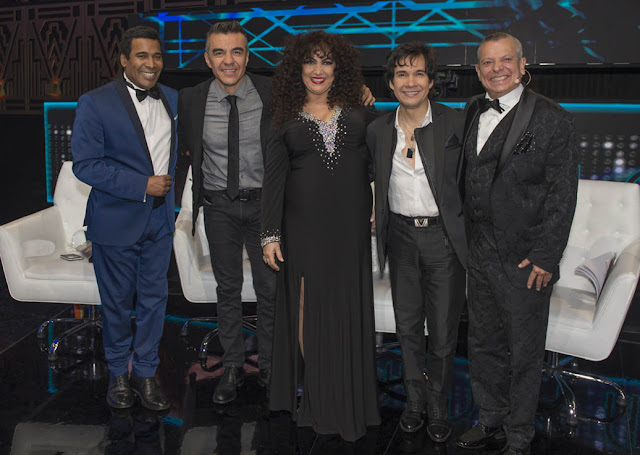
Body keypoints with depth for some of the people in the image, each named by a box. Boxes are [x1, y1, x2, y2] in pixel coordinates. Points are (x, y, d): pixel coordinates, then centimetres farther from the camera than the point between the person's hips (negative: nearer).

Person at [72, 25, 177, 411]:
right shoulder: (95, 104, -10)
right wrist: (142, 186, -19)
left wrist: (168, 188, 12)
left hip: (159, 220, 4)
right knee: (117, 303, 9)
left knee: (154, 299, 10)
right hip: (116, 221, -4)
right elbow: (85, 164, -15)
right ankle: (119, 373, 30)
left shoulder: (172, 99, 6)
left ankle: (145, 372, 26)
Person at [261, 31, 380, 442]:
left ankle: (350, 401, 22)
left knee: (349, 311, 6)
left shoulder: (360, 113, 9)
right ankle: (315, 398, 17)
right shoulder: (288, 120, 5)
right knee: (310, 311, 2)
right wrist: (270, 234, -2)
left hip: (350, 228, 1)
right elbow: (274, 179, 3)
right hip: (304, 229, -1)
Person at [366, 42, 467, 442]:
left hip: (444, 235, -3)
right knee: (408, 326, 13)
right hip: (401, 235, 3)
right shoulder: (378, 130, 3)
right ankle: (415, 399, 31)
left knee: (443, 331, 5)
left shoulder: (454, 123, -8)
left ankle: (438, 406, 25)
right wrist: (378, 215, 10)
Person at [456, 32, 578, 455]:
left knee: (524, 353, 9)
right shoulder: (473, 112, 8)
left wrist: (545, 257, -13)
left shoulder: (552, 118, -9)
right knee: (483, 345, 17)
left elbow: (562, 194, -11)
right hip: (480, 256, 5)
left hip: (526, 261, -5)